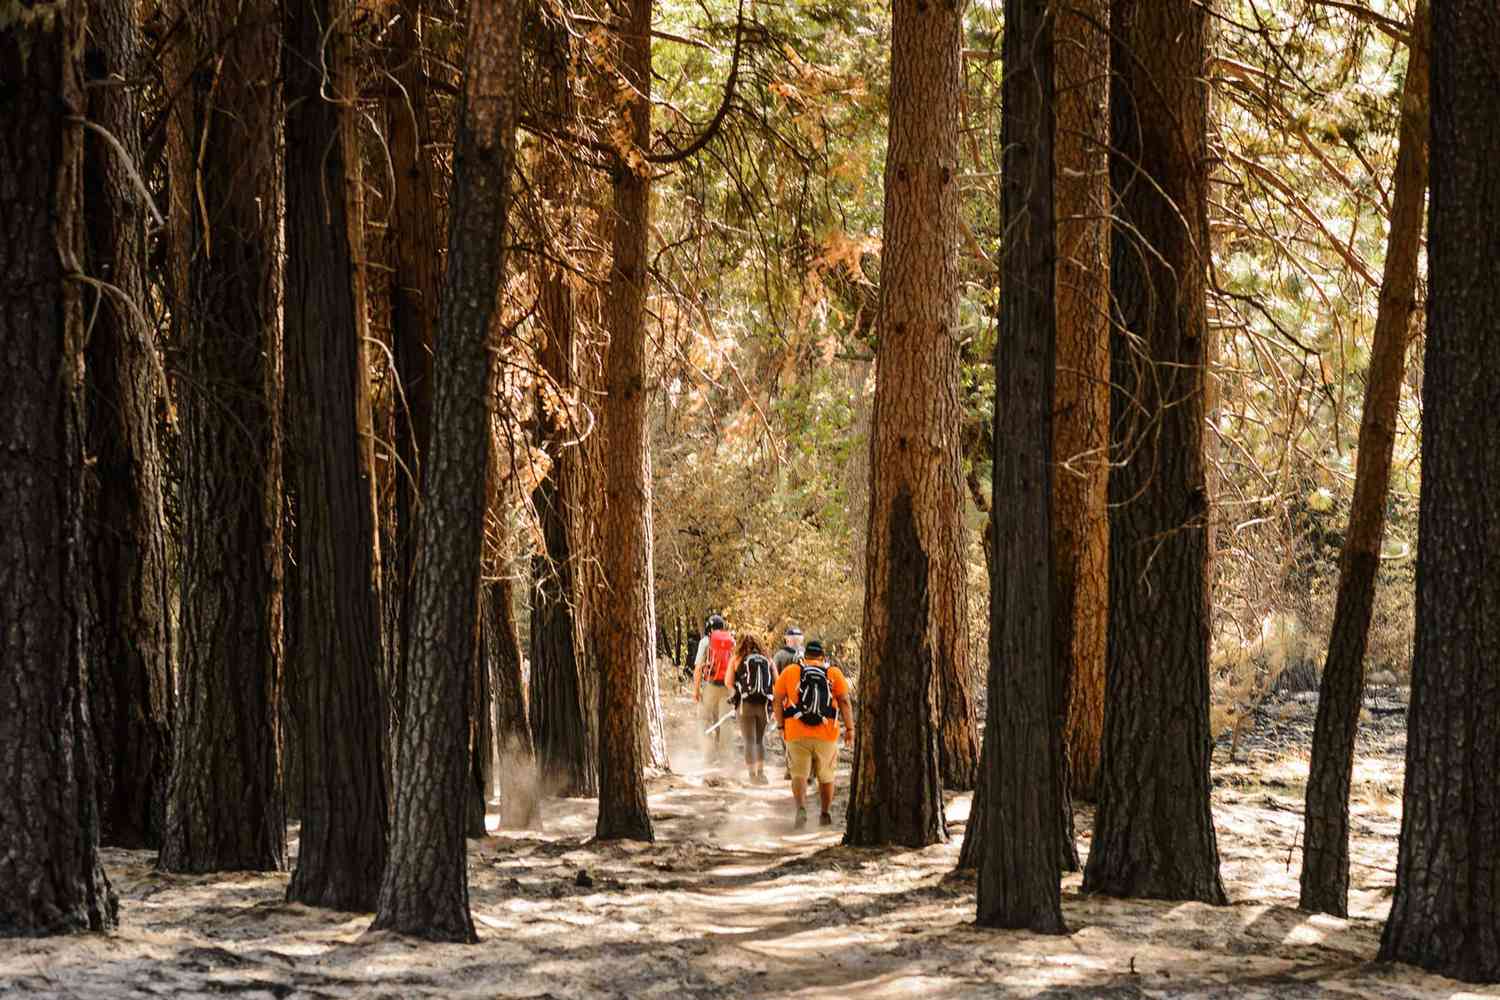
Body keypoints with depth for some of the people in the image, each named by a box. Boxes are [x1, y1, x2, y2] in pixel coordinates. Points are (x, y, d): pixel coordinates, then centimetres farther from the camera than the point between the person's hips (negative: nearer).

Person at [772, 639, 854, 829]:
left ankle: (801, 808, -21)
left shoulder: (789, 672, 5)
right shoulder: (834, 673, 5)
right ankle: (825, 814, 23)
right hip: (827, 734, 1)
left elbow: (777, 701, 2)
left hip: (797, 734, -1)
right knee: (826, 776, 16)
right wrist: (850, 729, 0)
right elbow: (844, 702, -1)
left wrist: (781, 726, 10)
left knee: (799, 774, 1)